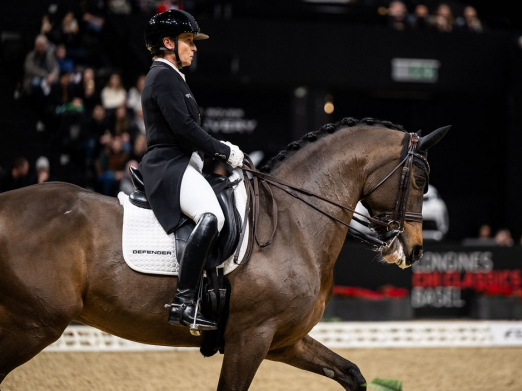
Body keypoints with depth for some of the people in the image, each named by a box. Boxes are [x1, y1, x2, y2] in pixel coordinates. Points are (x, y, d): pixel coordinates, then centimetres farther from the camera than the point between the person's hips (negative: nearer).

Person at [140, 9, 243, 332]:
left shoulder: (169, 76, 23)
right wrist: (225, 152, -11)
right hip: (168, 166, -12)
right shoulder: (164, 76, -10)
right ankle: (184, 303, -40)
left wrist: (223, 149, 15)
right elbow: (184, 127, -19)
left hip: (181, 163, 12)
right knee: (211, 217, -33)